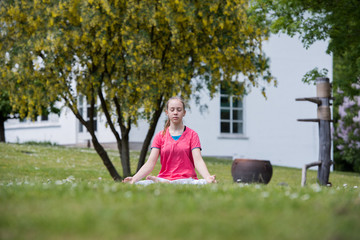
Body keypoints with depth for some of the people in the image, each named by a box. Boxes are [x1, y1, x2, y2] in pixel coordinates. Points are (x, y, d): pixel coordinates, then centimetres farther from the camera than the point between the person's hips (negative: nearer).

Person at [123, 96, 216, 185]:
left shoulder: (192, 134, 9)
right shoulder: (160, 136, 13)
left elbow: (198, 160, -4)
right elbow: (150, 162, 3)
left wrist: (208, 178, -26)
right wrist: (134, 178, -15)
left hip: (187, 179, 1)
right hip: (164, 178, -1)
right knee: (138, 184, -32)